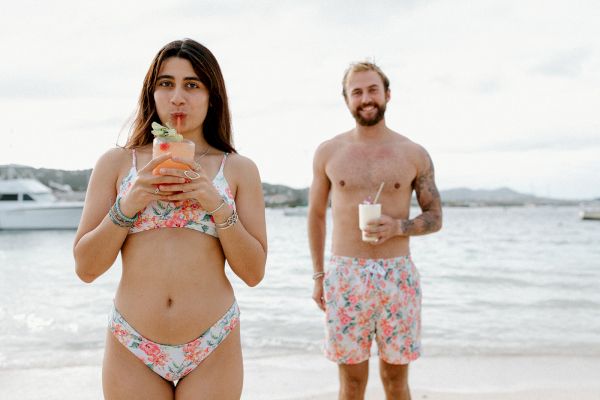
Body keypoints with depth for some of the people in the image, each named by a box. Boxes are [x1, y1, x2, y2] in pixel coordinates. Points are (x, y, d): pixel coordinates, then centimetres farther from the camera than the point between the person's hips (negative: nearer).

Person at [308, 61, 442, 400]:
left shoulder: (415, 155, 3)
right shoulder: (328, 152, 5)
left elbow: (435, 217, 8)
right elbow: (316, 214, 13)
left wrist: (397, 227, -12)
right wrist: (318, 274, 11)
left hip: (398, 275, 0)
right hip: (344, 276, 0)